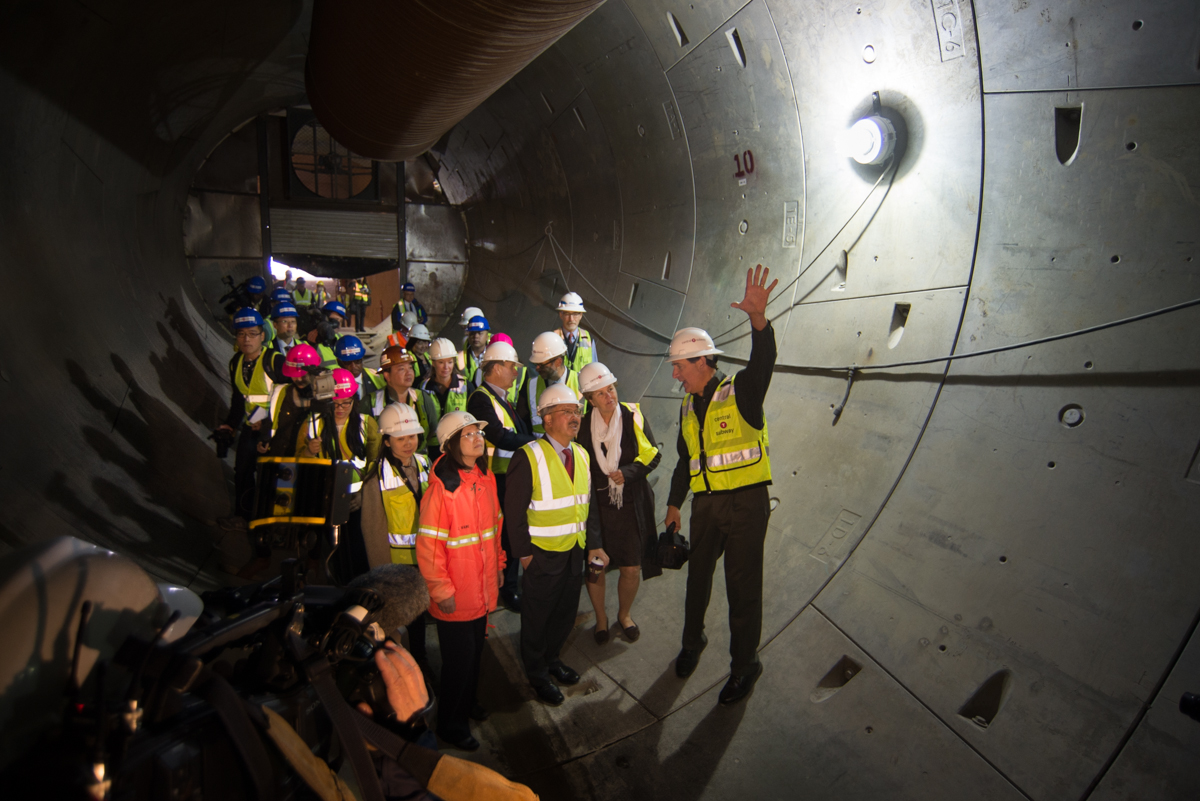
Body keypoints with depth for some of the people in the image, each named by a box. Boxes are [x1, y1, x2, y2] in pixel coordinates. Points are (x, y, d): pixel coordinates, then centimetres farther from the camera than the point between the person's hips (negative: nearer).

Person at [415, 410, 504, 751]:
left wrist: (497, 566, 13)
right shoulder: (442, 489, -22)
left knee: (476, 651, 23)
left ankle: (469, 702, 47)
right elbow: (428, 546, -20)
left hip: (483, 591, 6)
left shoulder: (486, 478, 0)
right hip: (455, 599, -6)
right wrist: (442, 591, -16)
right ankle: (451, 724, 32)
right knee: (459, 659, 10)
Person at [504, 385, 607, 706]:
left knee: (566, 613, 20)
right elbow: (514, 509, -14)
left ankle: (553, 660, 43)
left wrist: (594, 544, 4)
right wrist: (523, 552, -14)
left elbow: (588, 503, 10)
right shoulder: (529, 456, -16)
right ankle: (537, 675, 31)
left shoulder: (581, 455, 7)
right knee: (537, 618, 11)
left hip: (575, 552, 6)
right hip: (542, 555, -6)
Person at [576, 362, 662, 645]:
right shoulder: (582, 423, -4)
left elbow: (652, 454, 1)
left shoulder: (633, 416, -5)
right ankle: (601, 618, 34)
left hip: (630, 505, 0)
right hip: (594, 506, 0)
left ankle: (624, 614, 34)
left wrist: (629, 471, -15)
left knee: (632, 569, 5)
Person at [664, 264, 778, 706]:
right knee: (698, 576, 17)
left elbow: (763, 362, -31)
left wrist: (758, 318, -49)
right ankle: (693, 641, 41)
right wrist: (674, 502, 19)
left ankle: (745, 664, 19)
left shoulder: (741, 391, -9)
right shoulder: (688, 407, 11)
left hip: (747, 503, -6)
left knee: (743, 586, 2)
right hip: (705, 503, 6)